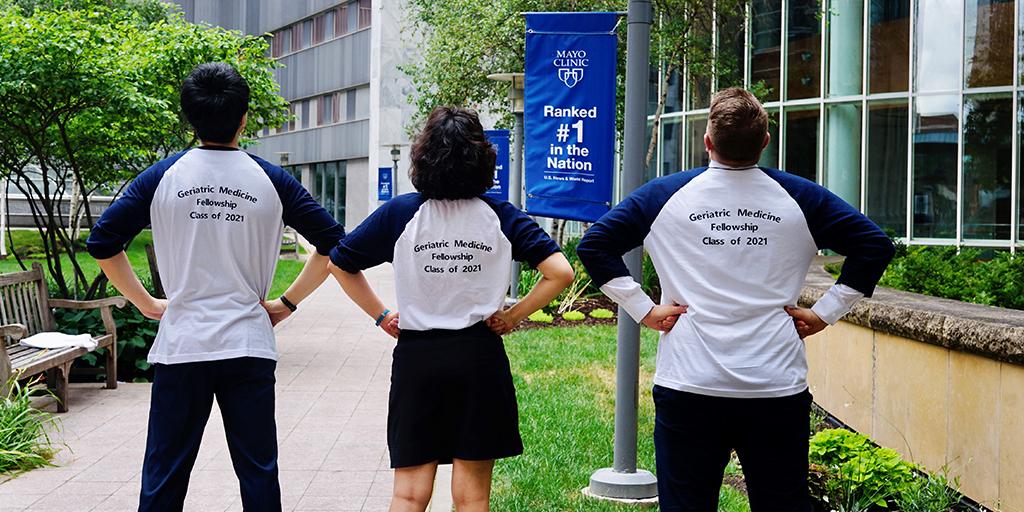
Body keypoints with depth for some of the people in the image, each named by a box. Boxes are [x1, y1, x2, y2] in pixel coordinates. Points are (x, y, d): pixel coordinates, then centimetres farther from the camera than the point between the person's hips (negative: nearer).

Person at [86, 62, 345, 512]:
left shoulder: (163, 176, -1)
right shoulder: (271, 181, 0)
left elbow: (103, 243, -2)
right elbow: (332, 242, 1)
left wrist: (146, 302, 6)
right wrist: (288, 302, 7)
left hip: (181, 344, 0)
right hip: (248, 345, 0)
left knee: (164, 475, 8)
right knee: (258, 473, 8)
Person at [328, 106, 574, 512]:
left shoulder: (399, 213, -2)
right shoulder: (501, 217, -3)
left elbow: (339, 264, 4)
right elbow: (560, 272, -9)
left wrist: (381, 317, 7)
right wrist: (512, 317, -1)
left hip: (416, 359, 0)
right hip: (479, 358, 0)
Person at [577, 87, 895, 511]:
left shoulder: (666, 195, 0)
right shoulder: (799, 198, 3)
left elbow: (595, 245, 0)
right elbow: (874, 245, 3)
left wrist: (642, 309, 0)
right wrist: (824, 313, 2)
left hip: (687, 387, -1)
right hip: (778, 388, 1)